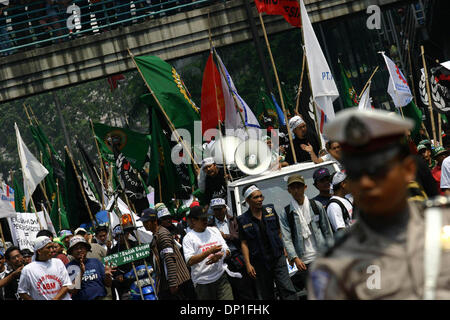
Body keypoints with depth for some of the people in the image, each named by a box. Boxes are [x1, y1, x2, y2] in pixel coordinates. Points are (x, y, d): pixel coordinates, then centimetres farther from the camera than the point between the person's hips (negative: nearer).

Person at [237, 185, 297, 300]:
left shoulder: (270, 210, 5)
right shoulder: (243, 220, -2)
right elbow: (244, 244, -1)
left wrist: (283, 248, 11)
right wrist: (248, 264, -7)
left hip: (278, 257, 1)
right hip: (259, 263, -1)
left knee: (288, 290, -8)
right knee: (266, 295, 6)